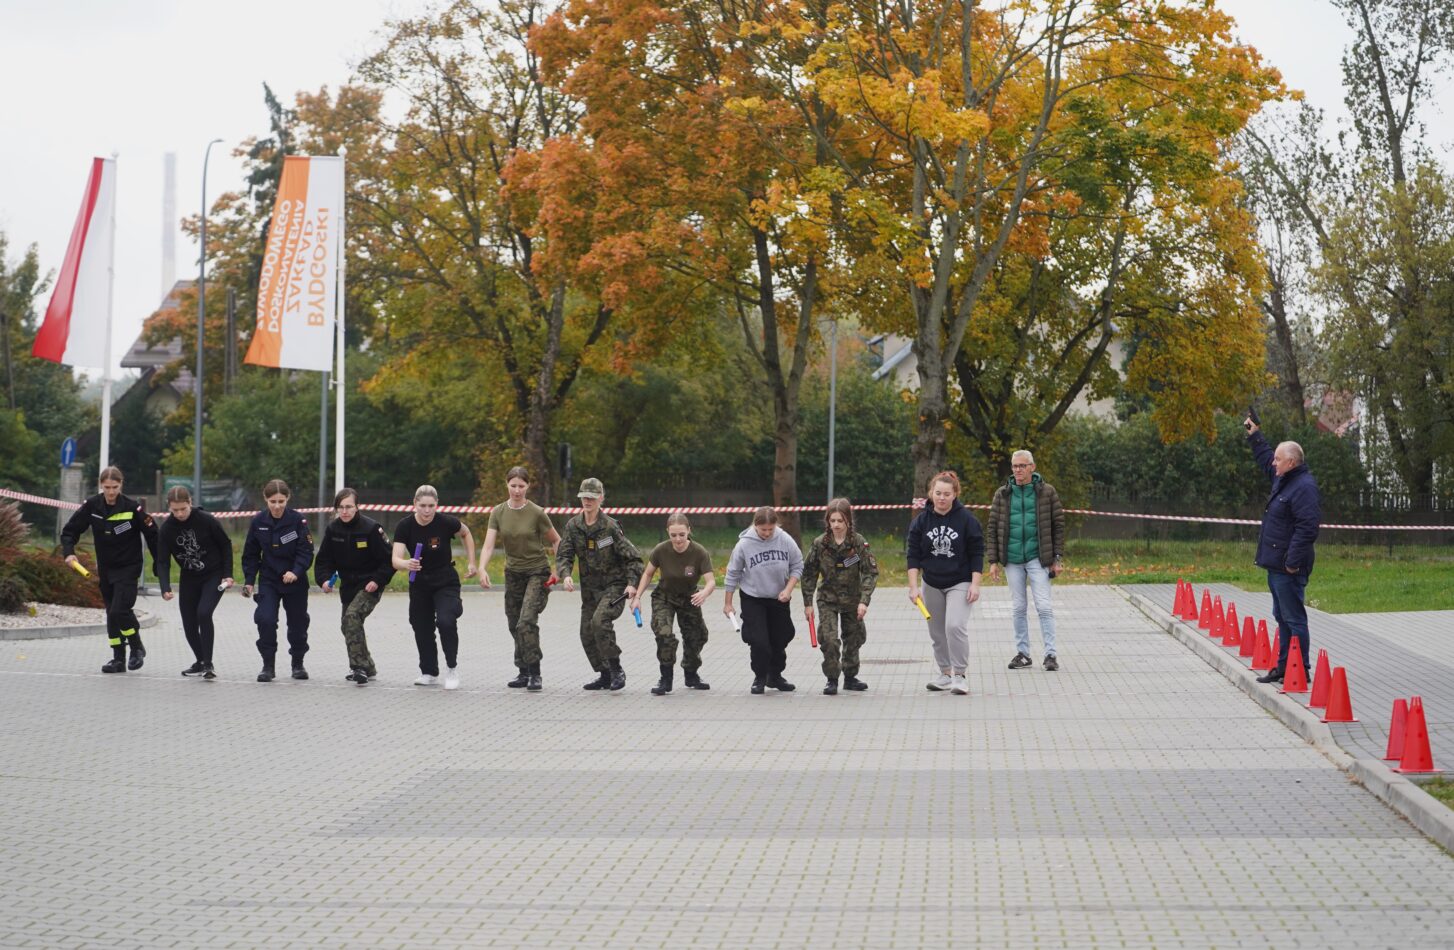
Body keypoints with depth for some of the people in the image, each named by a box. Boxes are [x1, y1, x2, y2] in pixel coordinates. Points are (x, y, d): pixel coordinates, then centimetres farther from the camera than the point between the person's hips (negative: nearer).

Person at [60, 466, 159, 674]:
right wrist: (68, 552, -18)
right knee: (111, 613, 9)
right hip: (105, 568, 5)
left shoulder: (133, 508, -16)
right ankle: (119, 659, 19)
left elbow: (152, 535, -8)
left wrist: (159, 566, -5)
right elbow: (70, 530, 0)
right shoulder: (91, 506, -7)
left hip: (128, 567, -5)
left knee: (119, 611, -17)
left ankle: (137, 647, 7)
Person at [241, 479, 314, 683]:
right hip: (268, 580, 1)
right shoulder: (258, 522, -5)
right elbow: (250, 554, 5)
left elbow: (306, 552, -15)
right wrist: (249, 581, 0)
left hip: (295, 581, -1)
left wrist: (296, 572, -31)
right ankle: (268, 666, -1)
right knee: (265, 620, -15)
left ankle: (298, 664, 33)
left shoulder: (298, 521, -14)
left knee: (297, 623, 10)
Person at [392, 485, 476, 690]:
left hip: (446, 582, -2)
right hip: (419, 584, 3)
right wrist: (406, 564, -48)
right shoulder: (405, 527, -17)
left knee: (446, 621, -22)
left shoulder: (446, 522, -18)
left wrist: (471, 563, 4)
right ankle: (429, 673, 30)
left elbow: (466, 533, 4)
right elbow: (395, 559, -25)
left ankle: (452, 667, -1)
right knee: (422, 629, 9)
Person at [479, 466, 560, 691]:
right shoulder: (498, 512, -4)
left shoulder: (536, 513, -13)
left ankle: (535, 674, -14)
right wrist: (482, 569, -29)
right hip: (513, 573, 5)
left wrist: (558, 569, -7)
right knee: (514, 625, 10)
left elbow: (557, 541, 0)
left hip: (537, 572, -5)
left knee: (527, 621, -19)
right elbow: (489, 545, -12)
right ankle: (523, 673, 23)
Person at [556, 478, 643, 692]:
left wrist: (632, 583, -22)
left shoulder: (610, 526, -14)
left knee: (600, 620, -28)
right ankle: (605, 676, 22)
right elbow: (563, 555, -1)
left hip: (614, 586, -6)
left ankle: (616, 670, -16)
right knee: (587, 633, 6)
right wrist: (566, 575, -21)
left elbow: (632, 557, -11)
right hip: (590, 588, 6)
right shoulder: (573, 526, 0)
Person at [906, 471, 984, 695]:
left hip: (960, 583, -4)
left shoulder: (966, 519, -10)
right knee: (937, 633, 10)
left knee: (955, 626, -20)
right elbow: (913, 555, -2)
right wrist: (913, 586, -9)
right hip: (931, 585, 4)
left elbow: (977, 553, -5)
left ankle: (959, 675, -12)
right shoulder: (921, 521, -4)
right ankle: (946, 673, 26)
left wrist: (975, 584, -11)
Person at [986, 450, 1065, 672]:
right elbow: (992, 528, 6)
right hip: (1012, 560, 3)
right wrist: (993, 560, 0)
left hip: (1037, 558, -3)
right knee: (1018, 608, 8)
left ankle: (1050, 654, -2)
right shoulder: (1002, 494, 5)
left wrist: (1056, 558, -2)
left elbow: (1058, 525, 2)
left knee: (1044, 607, -6)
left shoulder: (1046, 492, 0)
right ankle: (1022, 653, 16)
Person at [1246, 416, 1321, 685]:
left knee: (1293, 619, -7)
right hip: (1276, 564, 11)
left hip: (1289, 568, -11)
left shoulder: (1304, 488, -18)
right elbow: (1265, 457, 35)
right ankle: (1283, 667, 23)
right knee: (1283, 618, 16)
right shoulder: (1284, 480, 13)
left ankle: (1300, 670, -4)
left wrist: (1293, 561, -25)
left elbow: (1307, 528, -25)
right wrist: (1254, 435, 37)